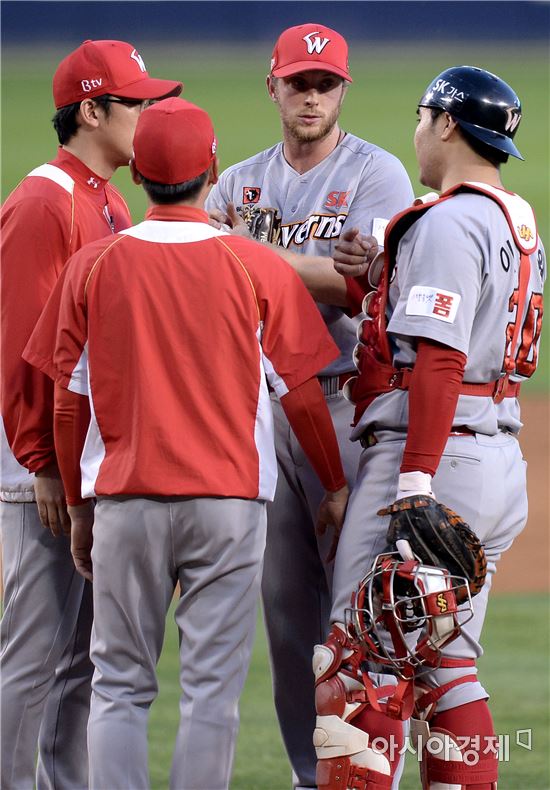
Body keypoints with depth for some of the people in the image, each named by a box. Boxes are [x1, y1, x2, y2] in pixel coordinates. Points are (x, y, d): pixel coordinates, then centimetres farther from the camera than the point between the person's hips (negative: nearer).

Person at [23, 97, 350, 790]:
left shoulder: (92, 266, 2)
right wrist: (336, 488, 15)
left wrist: (79, 505, 15)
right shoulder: (256, 267, -1)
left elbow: (70, 400, 5)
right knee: (212, 686, 1)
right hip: (229, 499, -1)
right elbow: (301, 393, 3)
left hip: (125, 500, 1)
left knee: (119, 686, 6)